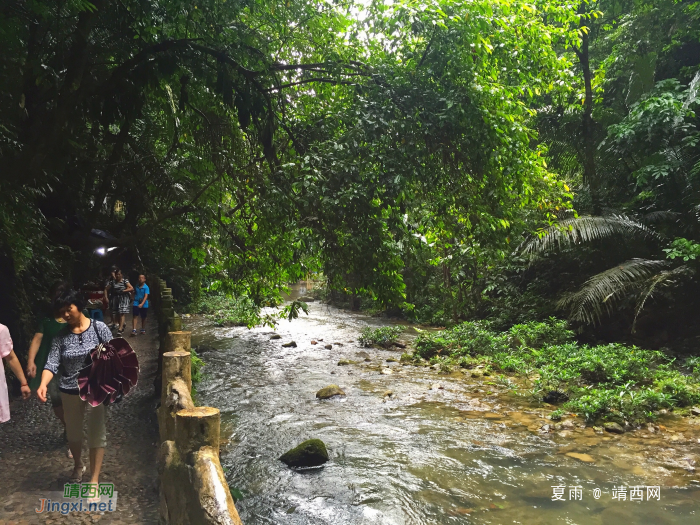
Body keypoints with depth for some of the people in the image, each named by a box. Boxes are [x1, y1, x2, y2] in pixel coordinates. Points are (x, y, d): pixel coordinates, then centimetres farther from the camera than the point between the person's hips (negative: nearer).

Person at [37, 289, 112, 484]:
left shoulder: (99, 328, -8)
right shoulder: (61, 337, -2)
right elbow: (52, 363, -10)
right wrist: (43, 384, -28)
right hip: (70, 391, 3)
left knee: (96, 433, 0)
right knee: (73, 432, 19)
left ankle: (94, 479, 8)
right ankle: (78, 466, 45)